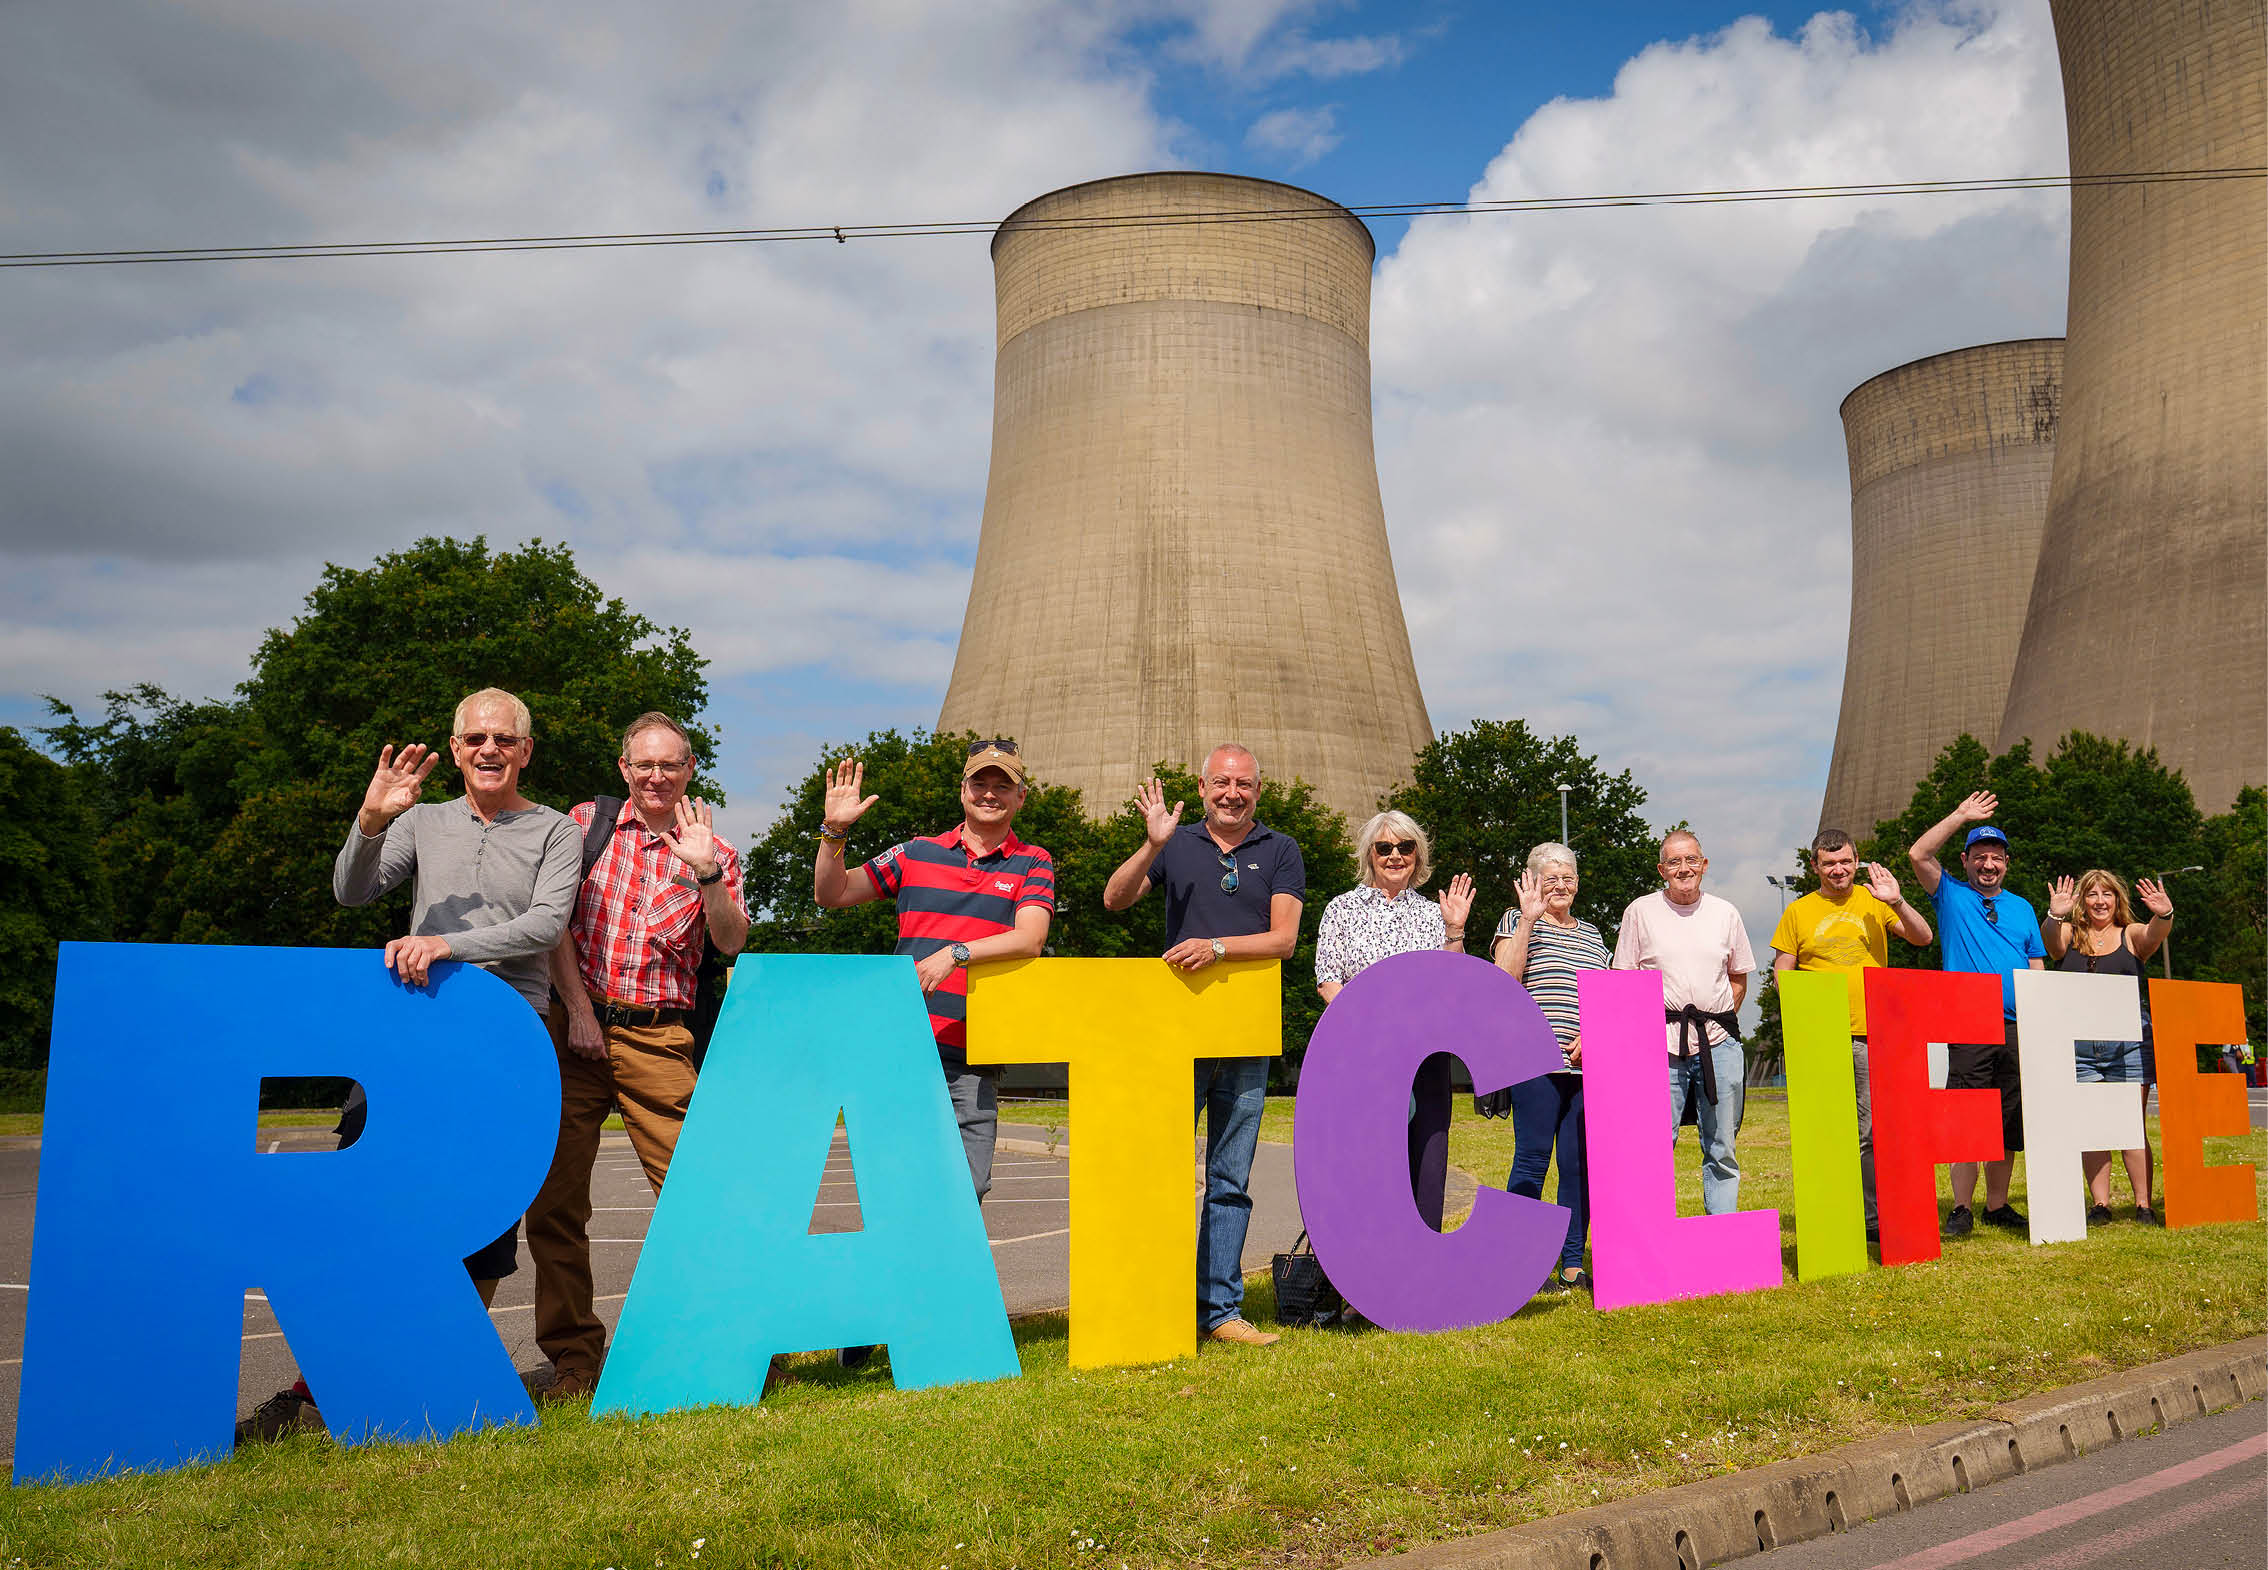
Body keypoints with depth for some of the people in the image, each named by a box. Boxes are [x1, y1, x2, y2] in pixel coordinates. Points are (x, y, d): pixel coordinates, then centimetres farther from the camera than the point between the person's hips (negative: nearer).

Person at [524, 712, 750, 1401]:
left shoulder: (710, 850, 10)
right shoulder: (586, 823, 9)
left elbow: (732, 943, -3)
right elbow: (555, 922, 2)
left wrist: (705, 874, -18)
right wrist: (579, 1010, -7)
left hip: (658, 1039, 0)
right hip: (573, 1027, 1)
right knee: (555, 1197, 1)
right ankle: (573, 1355, 13)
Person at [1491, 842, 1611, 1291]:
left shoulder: (1592, 935, 21)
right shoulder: (1516, 921, 5)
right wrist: (1528, 919, -12)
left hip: (1587, 1065, 5)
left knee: (1581, 1163, 4)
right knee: (1533, 1159, -5)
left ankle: (1573, 1263, 11)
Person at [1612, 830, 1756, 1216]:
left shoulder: (1725, 913, 11)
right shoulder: (1640, 911, 4)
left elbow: (1738, 978, 20)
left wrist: (1719, 1021, 8)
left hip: (1718, 1041, 3)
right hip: (1661, 1043, -3)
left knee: (1721, 1148, 7)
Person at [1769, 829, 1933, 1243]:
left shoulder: (1874, 901, 11)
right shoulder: (1799, 911, 9)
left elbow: (1923, 938, 4)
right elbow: (1782, 973, 9)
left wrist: (1897, 902, -11)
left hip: (1872, 1035, 1)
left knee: (1872, 1132, 1)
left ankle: (1873, 1220, 7)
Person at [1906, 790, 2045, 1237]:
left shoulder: (2022, 908, 17)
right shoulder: (1951, 895, 7)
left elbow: (2037, 967, 17)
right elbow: (1917, 854, -8)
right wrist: (1962, 815, -5)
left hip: (2017, 1029, 4)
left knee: (2010, 1124, 7)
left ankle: (1997, 1205, 17)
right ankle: (1961, 1209, -1)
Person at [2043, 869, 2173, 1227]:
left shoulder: (2131, 935, 10)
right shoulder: (2068, 935, 10)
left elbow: (2154, 935, -11)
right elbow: (2049, 939, -12)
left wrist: (2163, 915, -34)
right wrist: (2055, 917, -34)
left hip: (2130, 1040, 0)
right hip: (2080, 1044, 0)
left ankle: (2143, 1204, 4)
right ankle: (2100, 1204, 5)